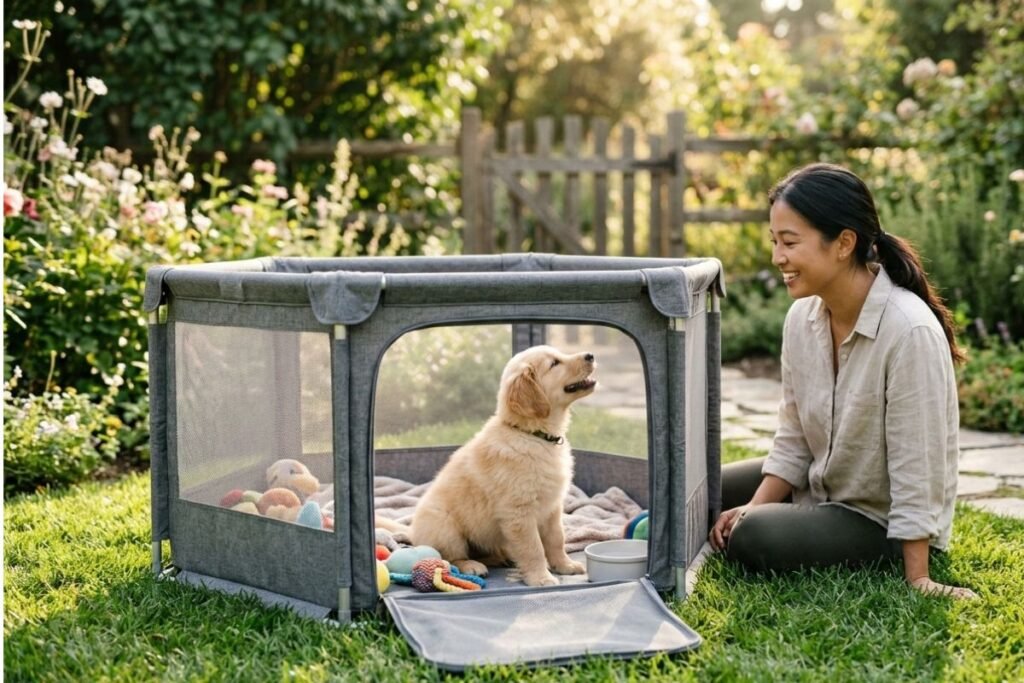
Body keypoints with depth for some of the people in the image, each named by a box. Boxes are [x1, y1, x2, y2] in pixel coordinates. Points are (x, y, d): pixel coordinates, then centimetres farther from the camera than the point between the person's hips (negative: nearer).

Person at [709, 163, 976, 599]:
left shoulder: (911, 331, -29)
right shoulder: (802, 317, -6)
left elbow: (915, 469, -27)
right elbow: (793, 437, 3)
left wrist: (916, 580, -24)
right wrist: (754, 507, -10)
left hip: (885, 523, -7)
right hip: (819, 488, 8)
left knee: (752, 540, -25)